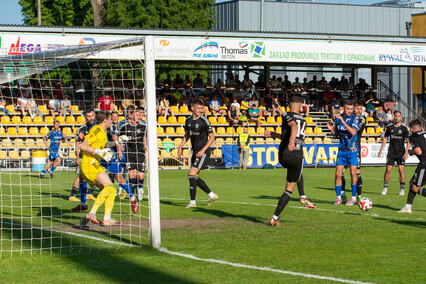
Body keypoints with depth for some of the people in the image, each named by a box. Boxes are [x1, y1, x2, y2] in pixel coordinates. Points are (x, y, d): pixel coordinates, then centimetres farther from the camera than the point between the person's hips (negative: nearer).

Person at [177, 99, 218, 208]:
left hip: (204, 152, -8)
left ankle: (192, 202, -9)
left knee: (192, 174, -15)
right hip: (195, 152, 8)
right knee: (195, 177, 9)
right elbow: (187, 134, 23)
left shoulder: (204, 121, -12)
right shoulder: (188, 120, 8)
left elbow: (212, 137, -11)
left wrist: (203, 150, -19)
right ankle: (212, 195, 22)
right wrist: (180, 147, 13)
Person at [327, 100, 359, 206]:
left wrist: (343, 121, -27)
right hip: (342, 149, 3)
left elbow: (353, 132, -23)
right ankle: (338, 198, 7)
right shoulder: (338, 118, 5)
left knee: (353, 173, -7)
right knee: (338, 174, -3)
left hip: (353, 150, -3)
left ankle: (353, 198, 3)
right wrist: (331, 129, -5)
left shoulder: (355, 118, -7)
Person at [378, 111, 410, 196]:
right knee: (388, 169, -4)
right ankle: (385, 188, 8)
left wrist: (406, 152, -14)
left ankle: (402, 189, 0)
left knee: (401, 169, -10)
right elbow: (385, 138, 15)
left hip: (401, 152, -2)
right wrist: (381, 150, 11)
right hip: (391, 151, 2)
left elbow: (408, 141, -3)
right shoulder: (390, 127, 5)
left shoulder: (404, 128, -3)